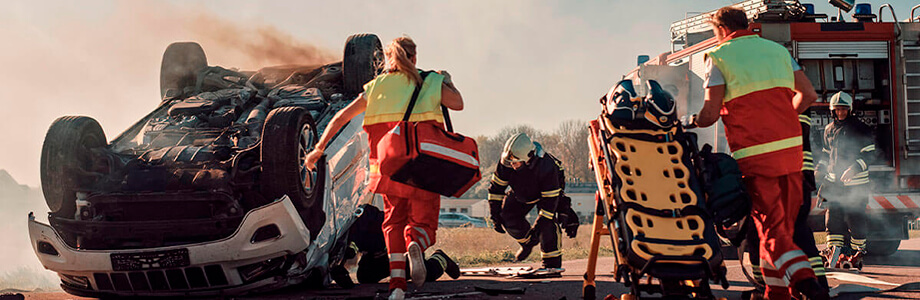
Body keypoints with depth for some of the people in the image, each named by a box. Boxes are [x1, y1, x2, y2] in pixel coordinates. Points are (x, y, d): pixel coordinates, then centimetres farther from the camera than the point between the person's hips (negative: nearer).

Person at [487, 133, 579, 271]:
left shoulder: (547, 166, -42)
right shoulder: (506, 163, -30)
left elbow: (550, 200, -35)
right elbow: (496, 187, -15)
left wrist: (538, 224, -35)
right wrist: (495, 214, -17)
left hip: (550, 190, -4)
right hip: (522, 192, 5)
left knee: (547, 223, -22)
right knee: (507, 215, -9)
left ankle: (552, 263, -11)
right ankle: (528, 242, 18)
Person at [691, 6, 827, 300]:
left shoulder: (719, 57, 0)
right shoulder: (778, 50, 15)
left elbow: (711, 114, -5)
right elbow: (808, 94, 11)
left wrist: (693, 122, 16)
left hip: (755, 155, -5)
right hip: (792, 149, 5)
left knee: (771, 228, -4)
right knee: (782, 225, 15)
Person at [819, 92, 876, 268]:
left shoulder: (860, 129, -4)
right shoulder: (829, 130, 12)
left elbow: (869, 154, -7)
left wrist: (854, 169, -22)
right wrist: (823, 179, 18)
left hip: (856, 182, -5)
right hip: (834, 181, 5)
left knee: (855, 217, -3)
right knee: (833, 215, -1)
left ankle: (858, 251, 11)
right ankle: (833, 250, 6)